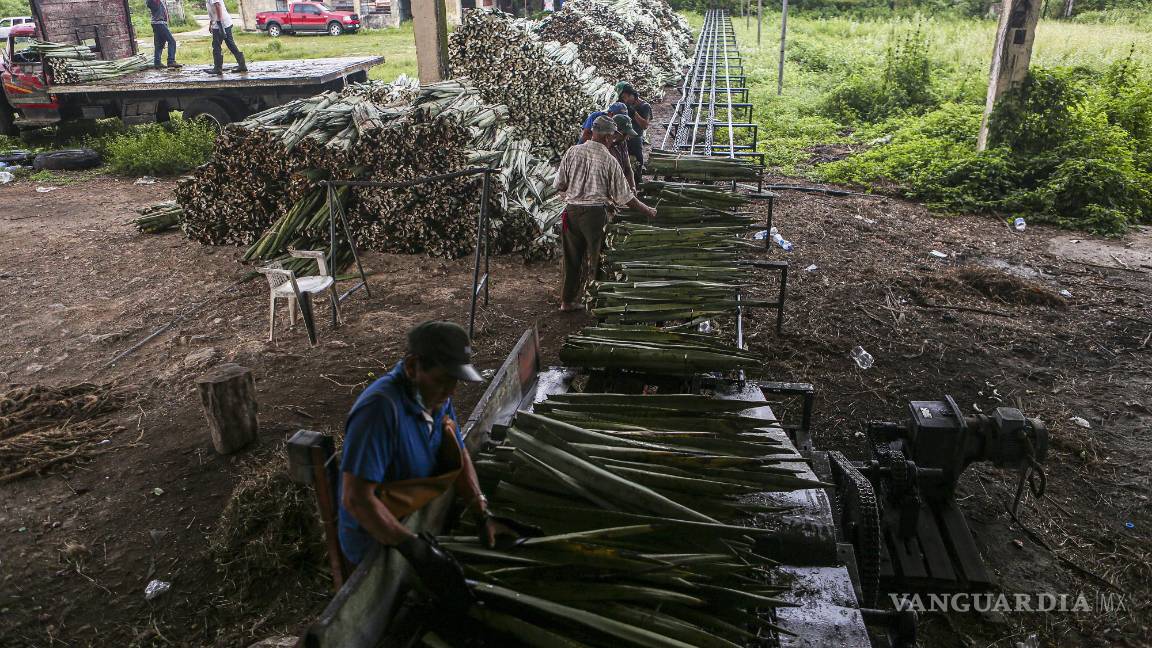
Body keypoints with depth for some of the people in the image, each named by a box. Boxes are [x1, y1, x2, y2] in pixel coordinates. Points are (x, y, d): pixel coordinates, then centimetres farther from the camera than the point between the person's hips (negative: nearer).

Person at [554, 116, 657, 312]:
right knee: (597, 259, 7)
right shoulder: (609, 160, -7)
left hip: (571, 210, 4)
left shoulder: (573, 151, 1)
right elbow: (625, 196, -2)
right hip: (595, 213, -4)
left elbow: (560, 185, 3)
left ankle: (567, 301, 22)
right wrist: (648, 211, 10)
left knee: (572, 258, 14)